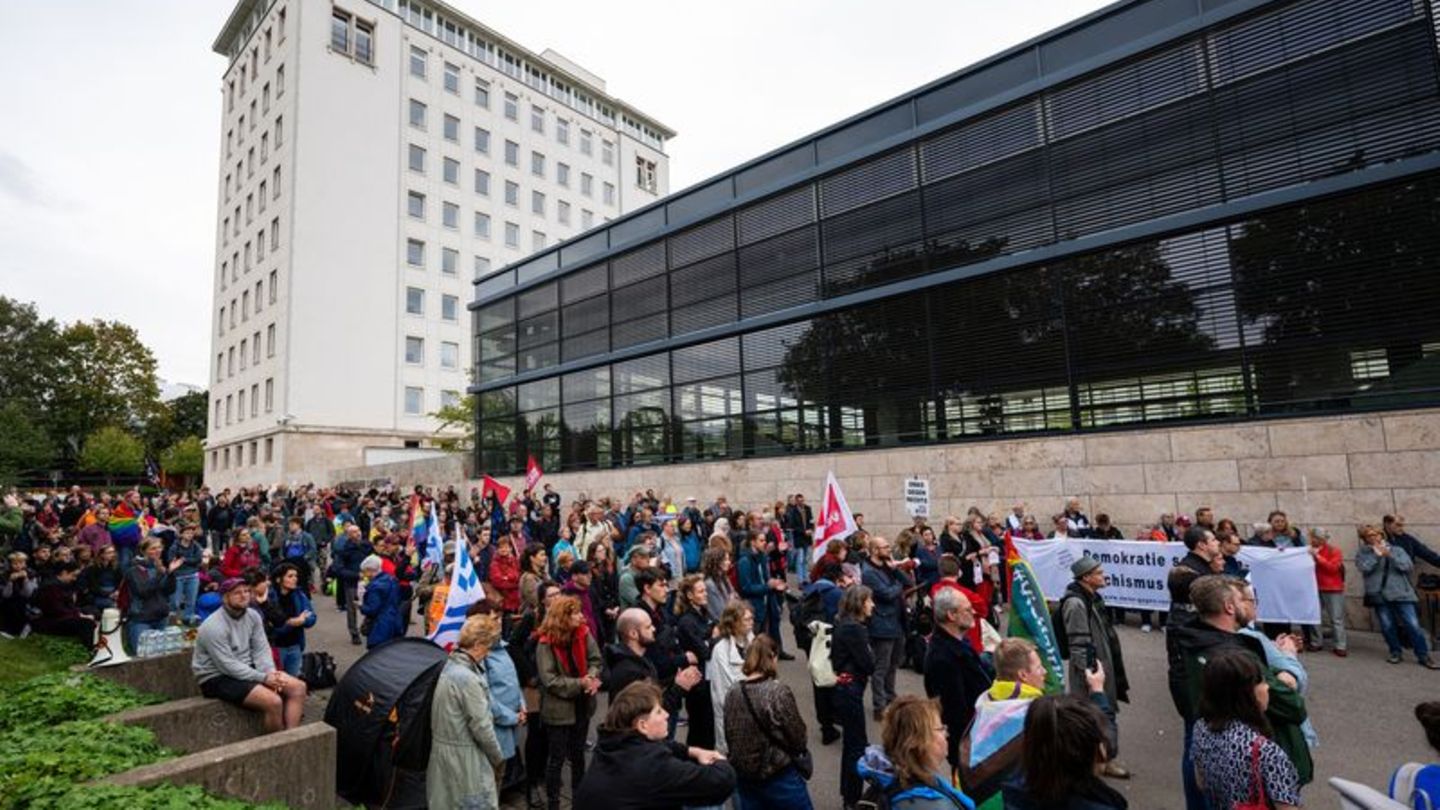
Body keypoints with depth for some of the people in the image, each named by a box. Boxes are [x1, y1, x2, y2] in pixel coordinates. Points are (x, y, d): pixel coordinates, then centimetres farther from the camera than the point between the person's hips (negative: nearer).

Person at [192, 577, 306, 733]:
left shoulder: (253, 616, 1)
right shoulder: (214, 627, -21)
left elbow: (261, 650, 1)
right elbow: (228, 666, -21)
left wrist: (271, 673, -17)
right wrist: (263, 678, -22)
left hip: (247, 669, 8)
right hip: (218, 678, -8)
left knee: (298, 687, -7)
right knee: (273, 702, -26)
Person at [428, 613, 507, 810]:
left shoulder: (449, 666, 2)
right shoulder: (468, 678, -26)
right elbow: (481, 727, -19)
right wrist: (498, 757, -6)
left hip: (444, 751, 9)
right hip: (464, 759, -9)